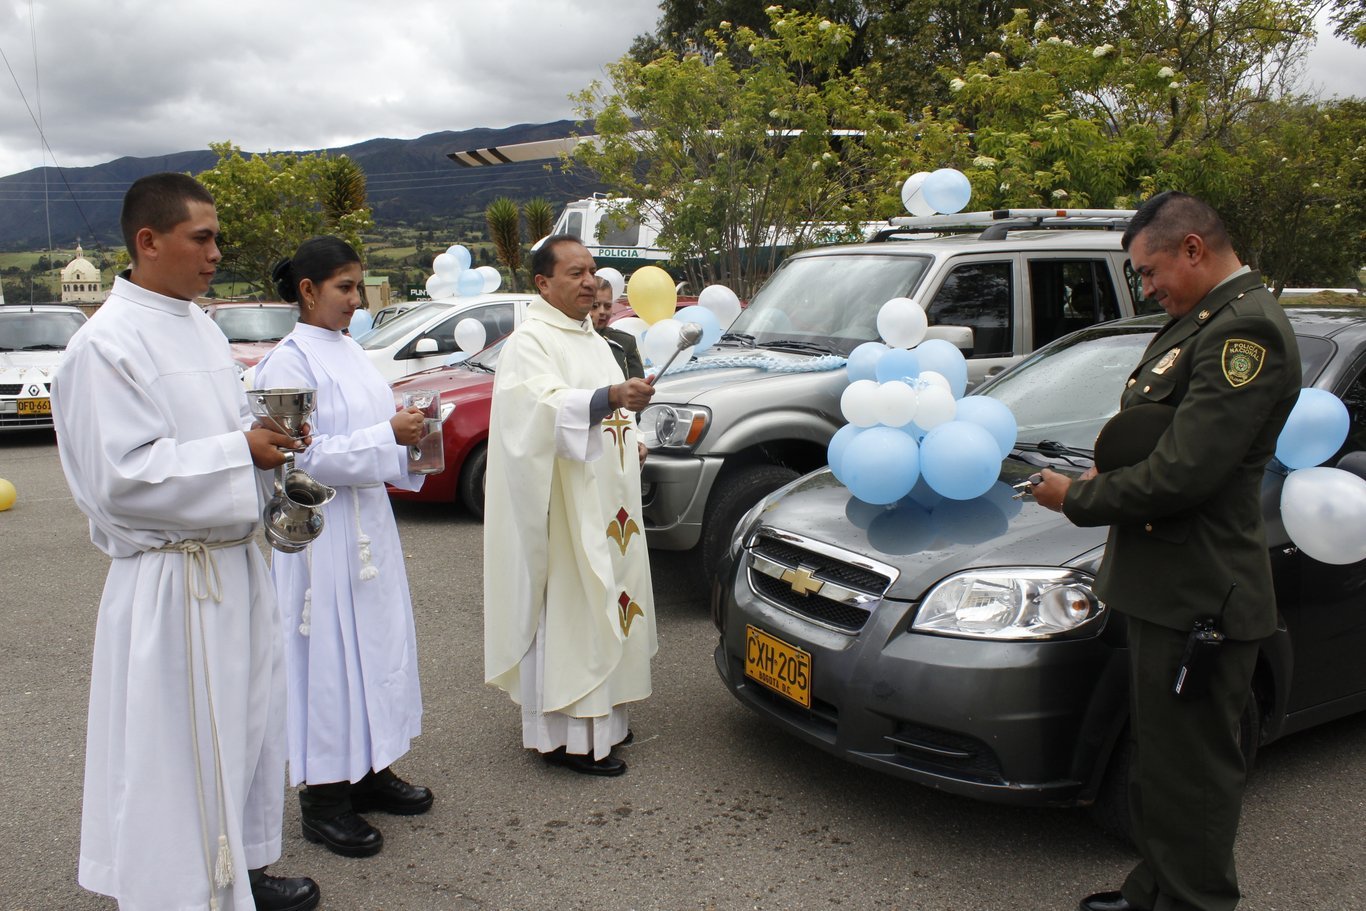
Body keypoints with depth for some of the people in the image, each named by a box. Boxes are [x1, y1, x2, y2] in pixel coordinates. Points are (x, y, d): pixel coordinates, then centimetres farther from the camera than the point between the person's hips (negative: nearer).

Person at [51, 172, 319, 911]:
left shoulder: (199, 325, 10)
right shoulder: (107, 344, -16)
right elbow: (121, 477, -21)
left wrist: (270, 439, 1)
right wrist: (240, 452, -19)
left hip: (231, 561, 9)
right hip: (169, 581, -9)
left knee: (242, 727, 18)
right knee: (178, 748, 3)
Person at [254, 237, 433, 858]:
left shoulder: (349, 351, 12)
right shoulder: (289, 361, -13)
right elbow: (305, 454, -20)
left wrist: (409, 435, 0)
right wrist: (389, 435, -21)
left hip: (368, 521, 9)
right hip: (322, 529, -9)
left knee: (378, 642, 14)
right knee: (328, 653, 0)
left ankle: (369, 771, 29)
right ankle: (322, 795, 13)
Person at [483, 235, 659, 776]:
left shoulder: (589, 338, 16)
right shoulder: (529, 343, -13)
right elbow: (548, 407, -31)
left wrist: (628, 423, 12)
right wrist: (610, 398, -46)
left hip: (606, 506, 10)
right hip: (563, 510, -9)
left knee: (603, 600, 15)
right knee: (564, 610, -6)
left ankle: (598, 714, 28)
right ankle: (563, 735, 3)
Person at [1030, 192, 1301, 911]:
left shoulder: (1247, 329, -19)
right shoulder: (1199, 320, 14)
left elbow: (1183, 473, -25)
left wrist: (1077, 500, -11)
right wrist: (1107, 479, 1)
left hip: (1198, 601, -10)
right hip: (1163, 588, 10)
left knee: (1190, 776, 4)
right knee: (1158, 763, 22)